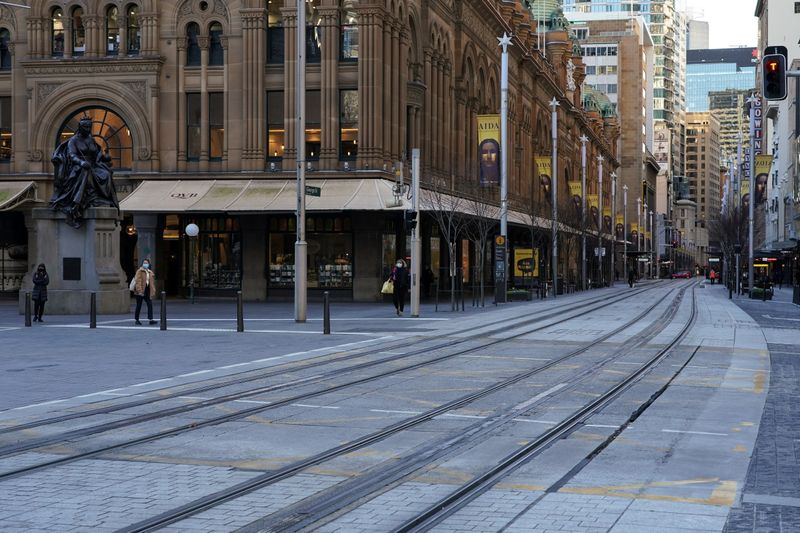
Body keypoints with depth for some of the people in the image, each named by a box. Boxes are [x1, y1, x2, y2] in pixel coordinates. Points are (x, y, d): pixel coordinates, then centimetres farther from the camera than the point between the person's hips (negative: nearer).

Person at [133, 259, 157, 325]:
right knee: (139, 305, 2)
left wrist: (153, 292, 11)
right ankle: (137, 320, 12)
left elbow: (152, 283, 17)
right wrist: (139, 290, -21)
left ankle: (150, 319, -8)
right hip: (140, 292, -5)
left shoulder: (150, 273, 15)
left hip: (147, 292, 5)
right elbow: (138, 281, -13)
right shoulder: (139, 271, -5)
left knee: (150, 304, -6)